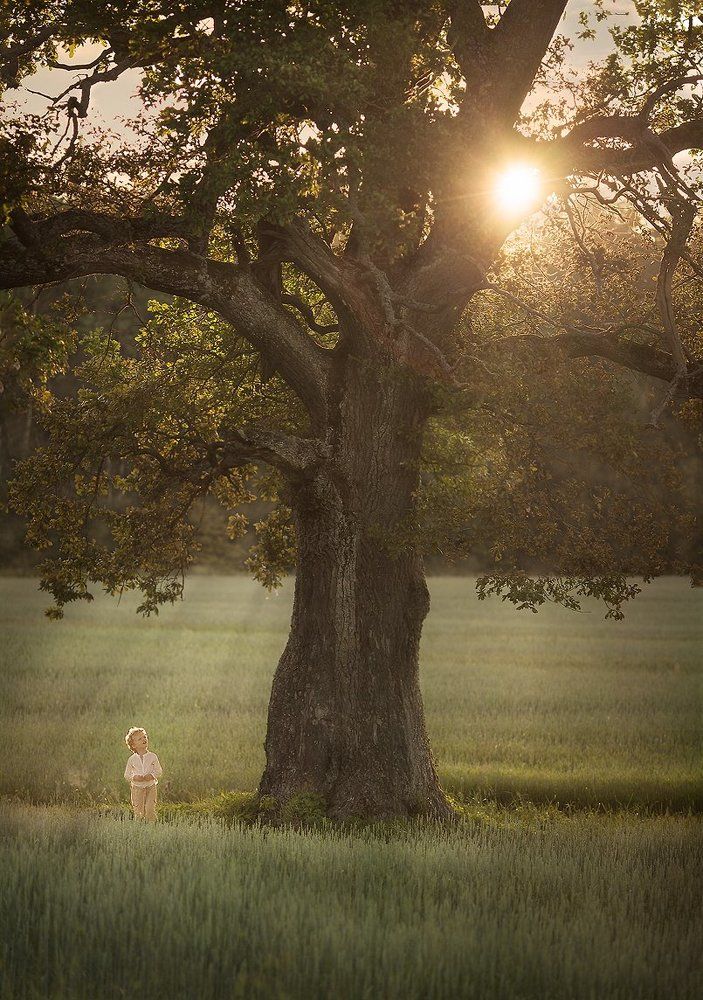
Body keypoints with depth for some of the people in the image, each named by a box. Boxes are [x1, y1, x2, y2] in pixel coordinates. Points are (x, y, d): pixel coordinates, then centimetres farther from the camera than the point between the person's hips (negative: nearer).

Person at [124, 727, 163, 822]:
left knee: (150, 810, -5)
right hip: (137, 788, 0)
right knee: (138, 811, 2)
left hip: (150, 787, 0)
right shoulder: (132, 759, -2)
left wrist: (152, 776, -17)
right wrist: (134, 777, -16)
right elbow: (127, 775, 3)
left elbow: (159, 771, 2)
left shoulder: (152, 757, -2)